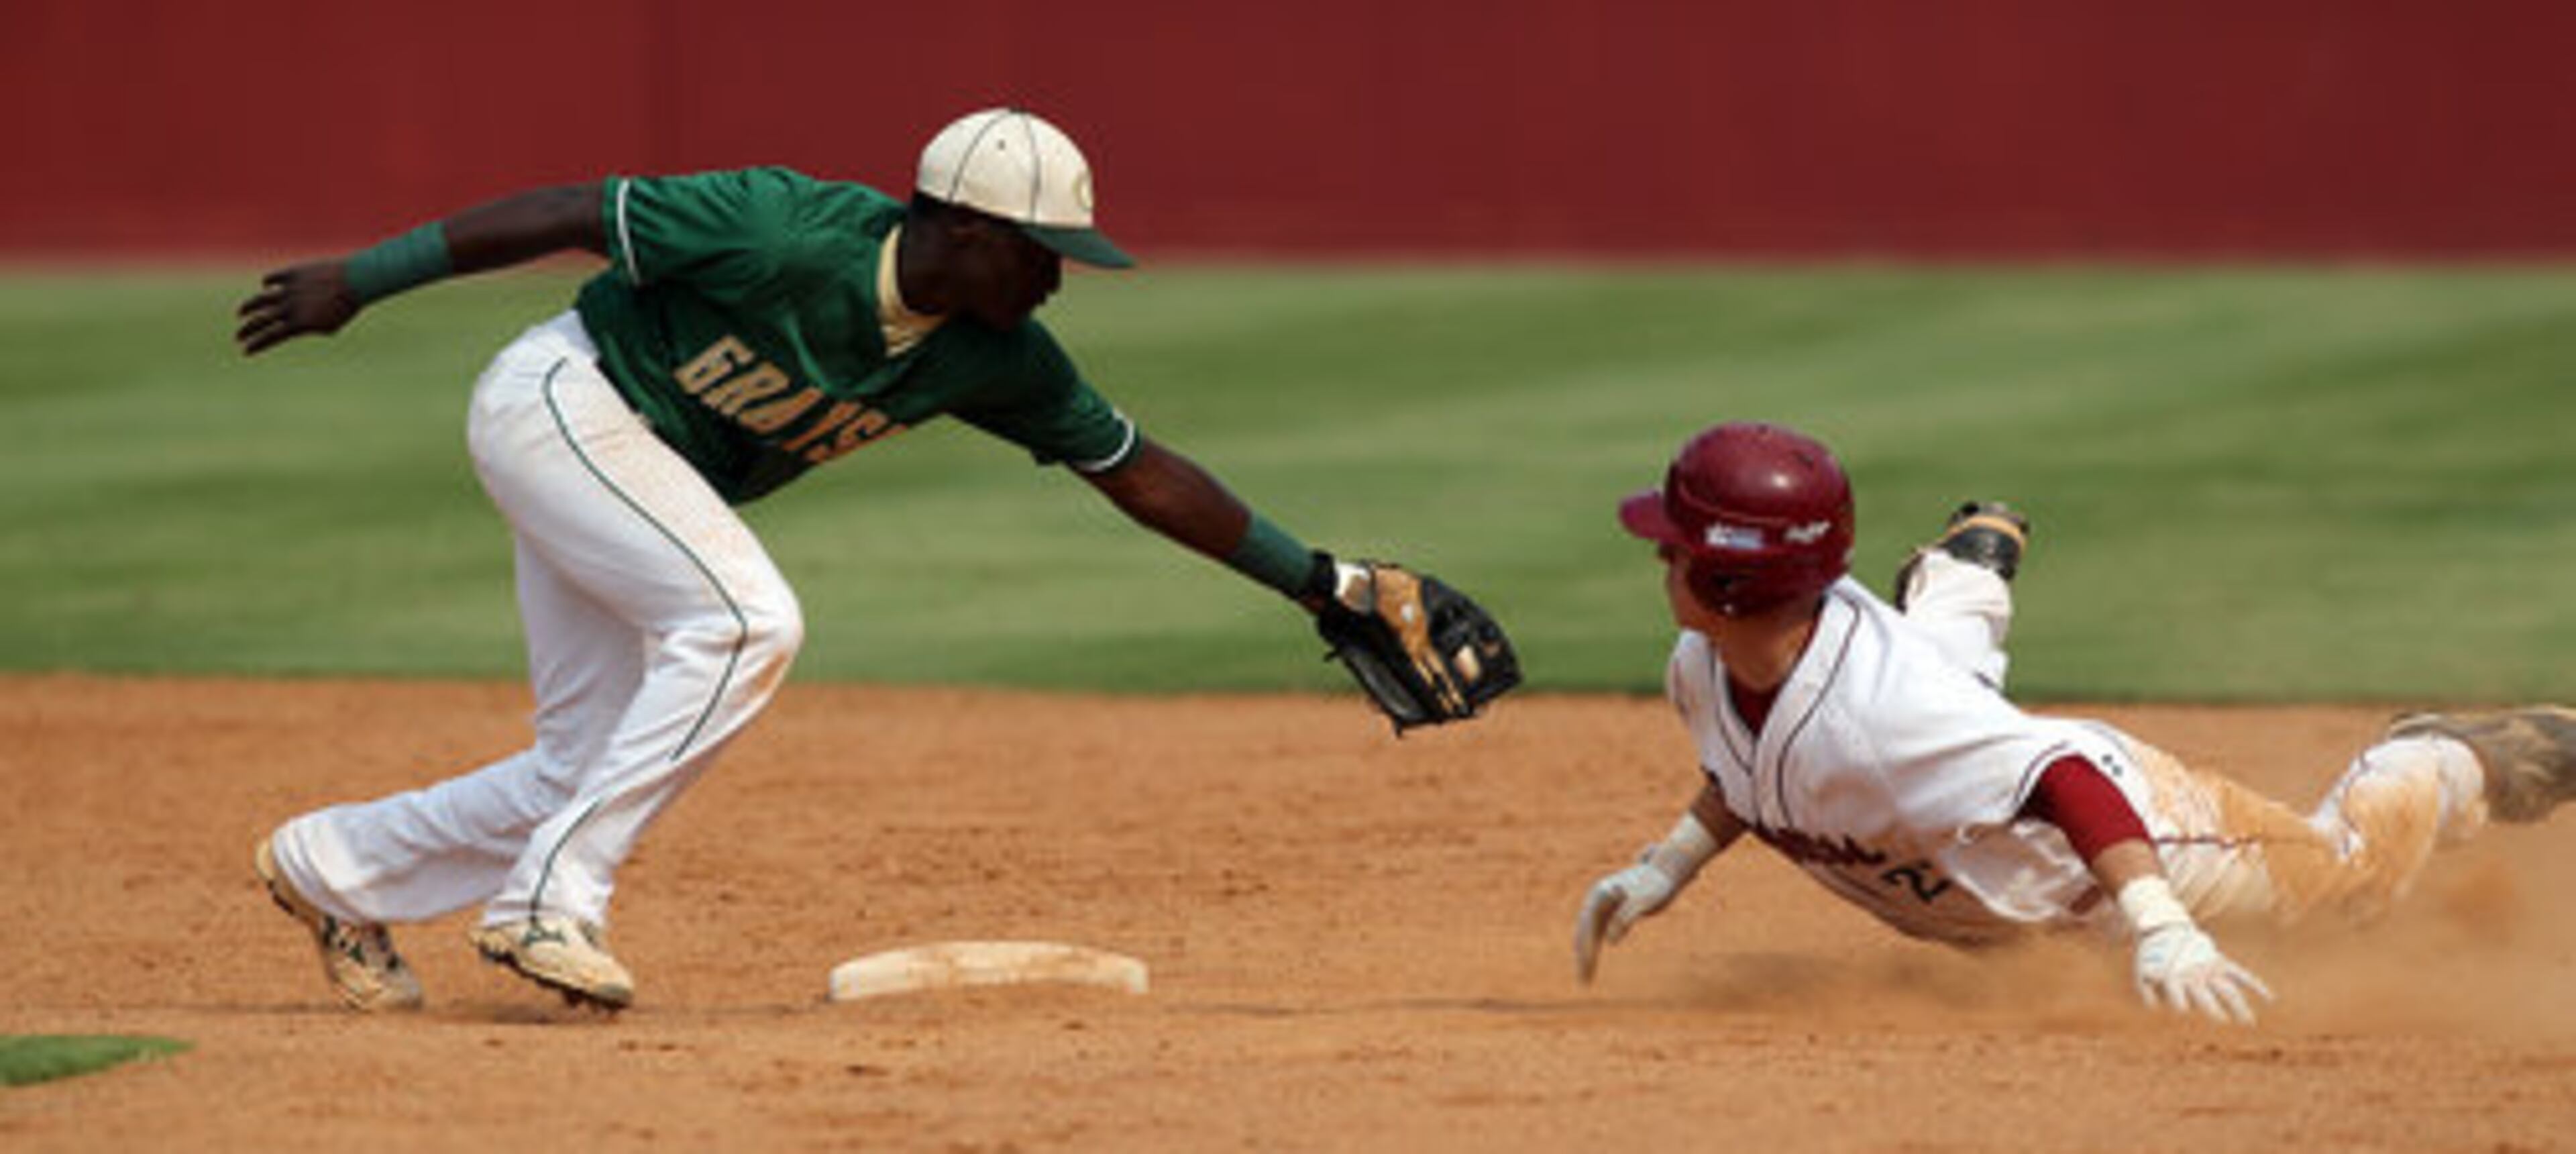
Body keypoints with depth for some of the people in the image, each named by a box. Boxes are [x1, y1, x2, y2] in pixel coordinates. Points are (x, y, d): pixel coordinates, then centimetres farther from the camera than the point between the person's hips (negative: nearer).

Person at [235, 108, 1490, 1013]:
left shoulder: (991, 356, -9)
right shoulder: (782, 235, -30)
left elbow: (1137, 471, -1)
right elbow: (563, 212, -24)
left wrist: (1316, 579, -4)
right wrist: (357, 280, -21)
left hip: (639, 475, 8)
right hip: (559, 397, -8)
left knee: (589, 772, 5)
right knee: (743, 621, -24)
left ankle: (334, 865, 22)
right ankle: (549, 901, -19)